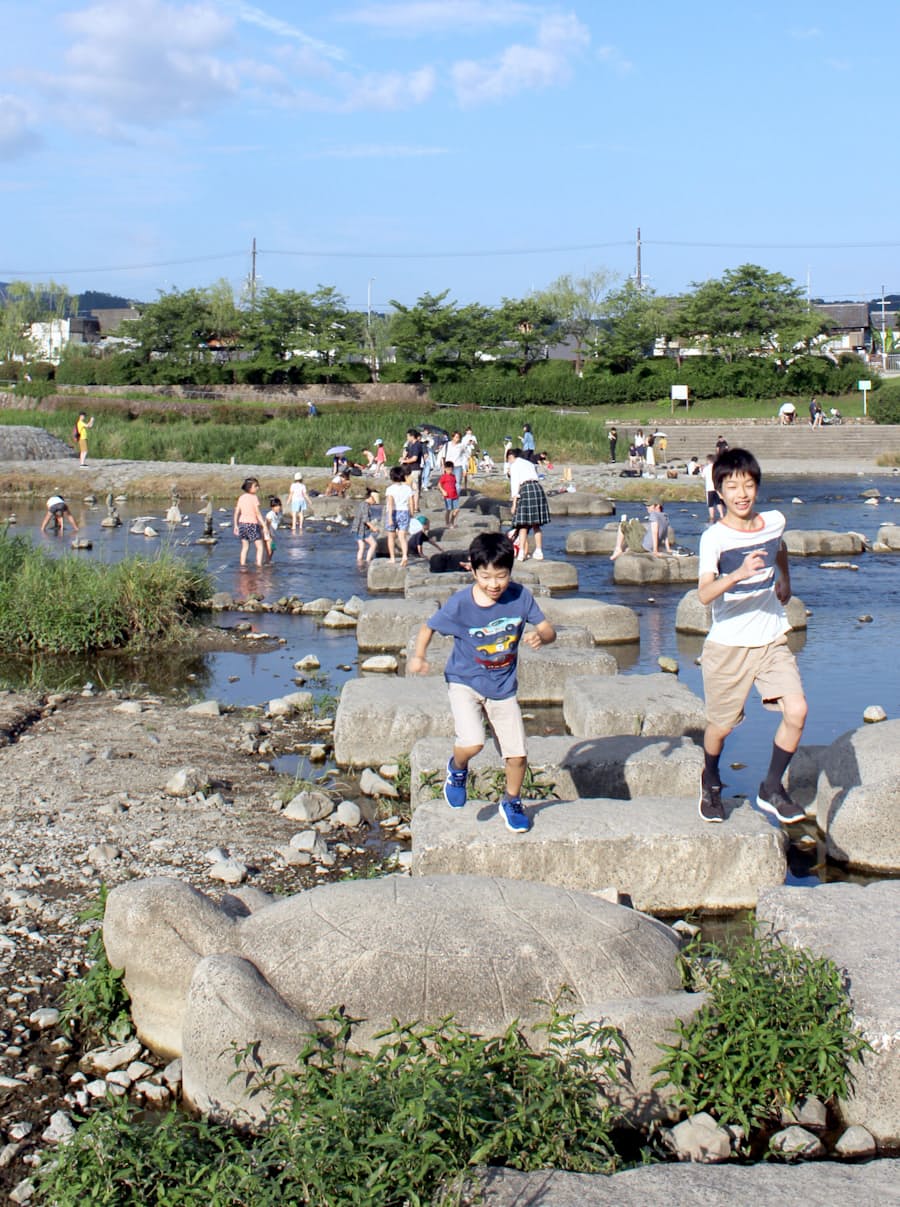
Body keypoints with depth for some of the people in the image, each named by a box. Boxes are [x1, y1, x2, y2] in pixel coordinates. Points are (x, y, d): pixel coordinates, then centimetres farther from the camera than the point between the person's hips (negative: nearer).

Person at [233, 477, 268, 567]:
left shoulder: (242, 497, 5)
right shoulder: (254, 498, -13)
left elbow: (236, 512, 7)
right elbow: (258, 514, -15)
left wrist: (236, 526, 15)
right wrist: (264, 526, -13)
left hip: (242, 523, 7)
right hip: (252, 524, -6)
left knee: (245, 547, 17)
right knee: (260, 547, 0)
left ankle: (242, 564, 19)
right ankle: (259, 566, -8)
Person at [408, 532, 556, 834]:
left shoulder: (520, 596, -13)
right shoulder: (460, 604, -18)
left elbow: (548, 630, -7)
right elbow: (428, 627, -3)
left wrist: (540, 637, -31)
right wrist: (418, 656, -21)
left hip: (503, 687, 3)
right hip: (465, 682, -3)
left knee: (518, 754, 4)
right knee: (472, 743, -24)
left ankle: (511, 802, 35)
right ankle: (457, 769, 14)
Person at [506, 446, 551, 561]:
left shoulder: (514, 465, 7)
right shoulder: (530, 463, 27)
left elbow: (515, 484, -2)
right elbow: (535, 477, 17)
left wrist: (514, 503, -4)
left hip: (525, 490, -6)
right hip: (538, 488, 6)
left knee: (523, 525, -4)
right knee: (536, 525, 10)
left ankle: (522, 553, -10)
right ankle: (539, 551, 9)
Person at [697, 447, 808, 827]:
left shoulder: (774, 522, 0)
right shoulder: (714, 537, -15)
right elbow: (705, 594, -30)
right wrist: (738, 575, -44)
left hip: (772, 640, 4)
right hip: (728, 645, -4)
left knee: (796, 711, -12)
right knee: (721, 725, 7)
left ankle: (772, 789, 8)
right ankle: (711, 783, 38)